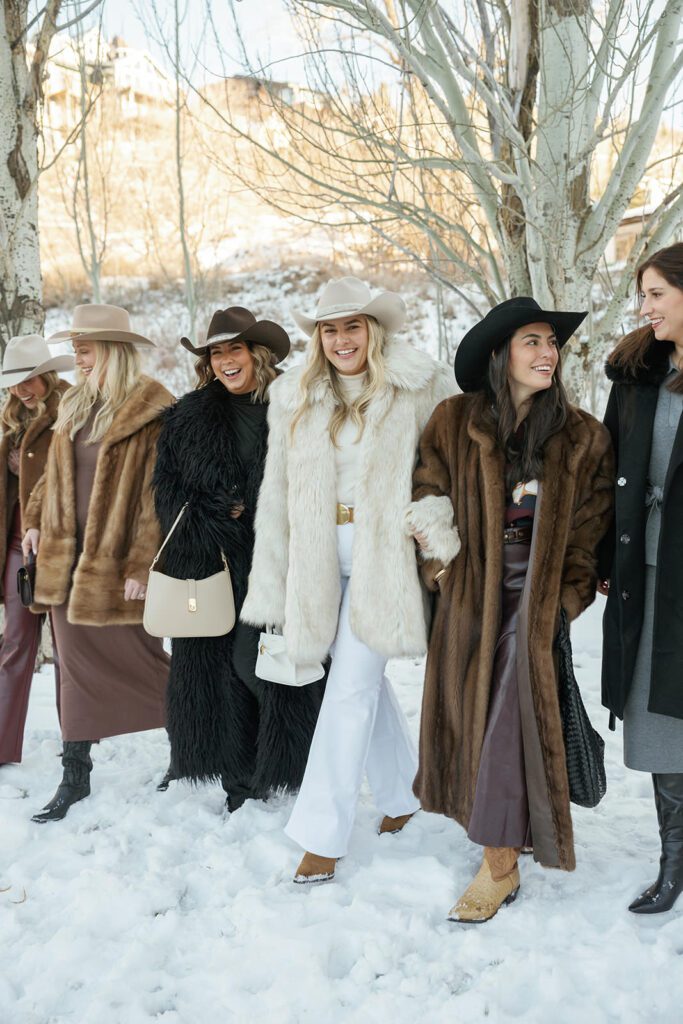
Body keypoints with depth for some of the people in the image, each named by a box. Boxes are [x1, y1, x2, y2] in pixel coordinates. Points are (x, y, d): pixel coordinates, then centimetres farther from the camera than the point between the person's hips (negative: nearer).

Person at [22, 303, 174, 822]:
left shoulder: (151, 413, -12)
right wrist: (36, 519, 14)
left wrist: (142, 564, -18)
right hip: (67, 559, 7)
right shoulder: (77, 405, 11)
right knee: (76, 665, 11)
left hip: (116, 565, -7)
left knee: (138, 658, 3)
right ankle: (75, 776, 22)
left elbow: (157, 496, -16)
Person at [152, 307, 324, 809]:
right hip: (207, 558, 3)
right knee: (218, 663, 5)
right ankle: (241, 778, 18)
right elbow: (166, 486, 9)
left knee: (251, 659, -7)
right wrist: (212, 518, -5)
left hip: (273, 560, -3)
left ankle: (284, 758, 16)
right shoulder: (189, 414, 10)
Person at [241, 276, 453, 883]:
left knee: (351, 689, -5)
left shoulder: (419, 389, -2)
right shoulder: (295, 400, 9)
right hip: (321, 559, 4)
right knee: (366, 681, 13)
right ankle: (403, 790, 35)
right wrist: (272, 590, 7)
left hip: (384, 555, -4)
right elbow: (277, 495, 9)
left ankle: (323, 835, 4)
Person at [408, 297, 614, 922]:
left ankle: (501, 866, 1)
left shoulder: (583, 438, 0)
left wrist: (568, 597, 0)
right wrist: (441, 561, -3)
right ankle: (504, 833, 28)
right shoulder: (454, 424, -1)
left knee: (510, 720, -9)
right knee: (468, 715, 8)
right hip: (469, 595, 2)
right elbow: (428, 497, 7)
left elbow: (590, 527, 4)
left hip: (534, 597, -2)